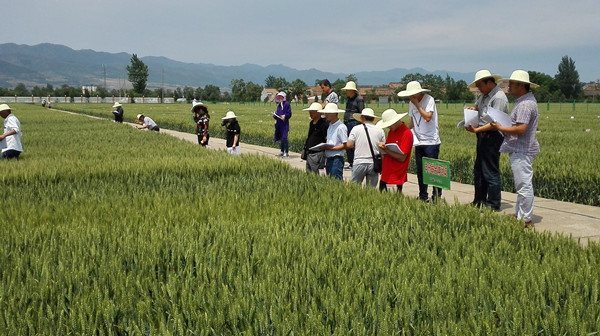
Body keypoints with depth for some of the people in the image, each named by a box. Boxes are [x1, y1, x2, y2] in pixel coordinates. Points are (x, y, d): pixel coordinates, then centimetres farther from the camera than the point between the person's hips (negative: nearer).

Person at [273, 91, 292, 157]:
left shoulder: (286, 104, -5)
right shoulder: (279, 105, 18)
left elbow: (289, 114, -8)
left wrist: (285, 116, -24)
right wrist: (275, 116, 3)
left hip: (285, 124, -8)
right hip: (279, 124, 8)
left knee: (284, 138, -13)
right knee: (281, 138, 11)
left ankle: (286, 152, -11)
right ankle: (282, 151, 20)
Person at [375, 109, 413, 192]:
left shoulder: (406, 133, -14)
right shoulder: (391, 131, 12)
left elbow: (402, 158, -18)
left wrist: (386, 150, -24)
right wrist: (382, 147, -4)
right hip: (385, 175, 8)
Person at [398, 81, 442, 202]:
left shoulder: (429, 100, -9)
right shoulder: (412, 104, 12)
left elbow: (427, 117, -21)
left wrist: (417, 104, -16)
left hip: (431, 141, -7)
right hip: (419, 142, 7)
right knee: (420, 171, 9)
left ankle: (437, 196, 1)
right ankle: (423, 196, 18)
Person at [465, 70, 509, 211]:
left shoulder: (499, 97, -14)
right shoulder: (484, 96, 15)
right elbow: (476, 106, 34)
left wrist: (476, 130, -26)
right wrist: (473, 109, 10)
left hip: (492, 137, -10)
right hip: (483, 136, 10)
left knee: (491, 173, -6)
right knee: (478, 171, 16)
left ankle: (493, 207, 1)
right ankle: (478, 203, 27)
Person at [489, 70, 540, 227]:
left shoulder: (525, 104, -18)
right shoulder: (526, 100, 16)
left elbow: (521, 129, -26)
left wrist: (500, 128, -15)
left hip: (521, 151, -12)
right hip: (520, 150, 12)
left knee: (524, 186, -6)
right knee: (522, 185, 18)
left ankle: (527, 220, -2)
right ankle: (519, 215, 27)